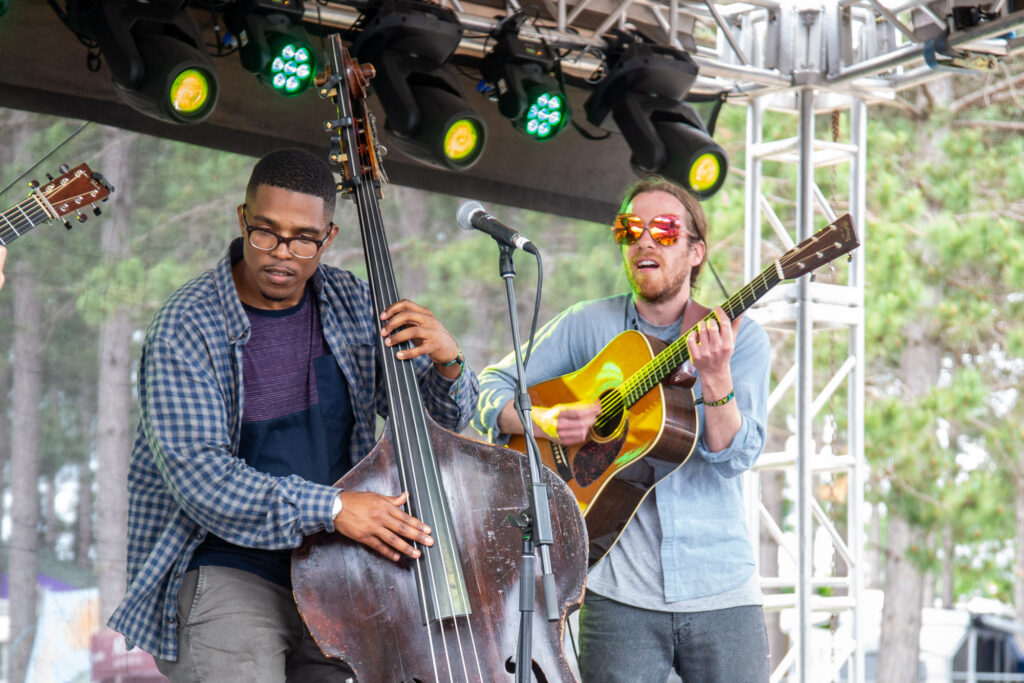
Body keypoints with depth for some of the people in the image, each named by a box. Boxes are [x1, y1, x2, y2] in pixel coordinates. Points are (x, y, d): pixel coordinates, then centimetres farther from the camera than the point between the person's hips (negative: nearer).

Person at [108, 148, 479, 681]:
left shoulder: (351, 304, 5)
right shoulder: (187, 326, -10)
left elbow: (438, 422, 9)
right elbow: (197, 475, -20)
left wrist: (446, 364, -14)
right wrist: (330, 507, -29)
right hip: (225, 571, -5)